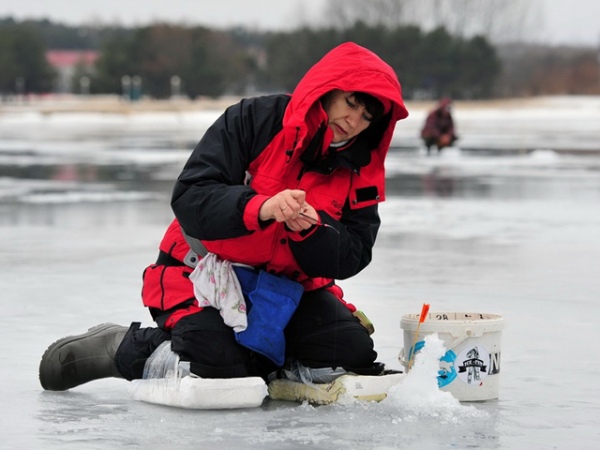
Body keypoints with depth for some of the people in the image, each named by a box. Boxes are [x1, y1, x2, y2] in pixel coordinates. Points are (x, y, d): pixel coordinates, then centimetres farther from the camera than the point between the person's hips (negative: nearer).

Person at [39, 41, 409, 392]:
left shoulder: (361, 171, 0)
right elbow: (191, 198, -22)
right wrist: (261, 208, -38)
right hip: (206, 273, -5)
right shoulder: (254, 121, -13)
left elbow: (352, 256, -8)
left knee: (353, 350, -17)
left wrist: (309, 230, -29)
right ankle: (124, 348, -1)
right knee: (215, 367, -30)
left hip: (286, 286, 5)